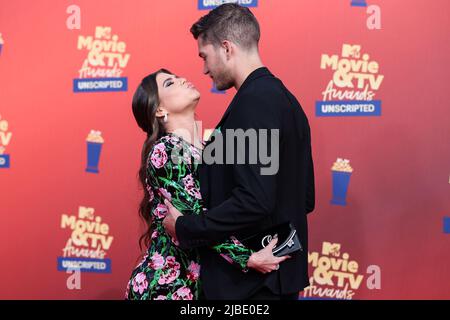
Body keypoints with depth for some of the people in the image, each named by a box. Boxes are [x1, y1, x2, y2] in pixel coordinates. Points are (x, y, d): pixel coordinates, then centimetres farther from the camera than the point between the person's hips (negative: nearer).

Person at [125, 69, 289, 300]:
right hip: (166, 284, -7)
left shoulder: (205, 149, 9)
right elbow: (197, 219, -20)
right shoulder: (164, 152, -14)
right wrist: (249, 259, -25)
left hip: (199, 280, 7)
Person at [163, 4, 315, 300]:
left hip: (249, 283, -9)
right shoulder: (285, 99, 11)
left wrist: (184, 228, -15)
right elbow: (305, 198, 15)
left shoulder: (254, 102, -18)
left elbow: (254, 201, -27)